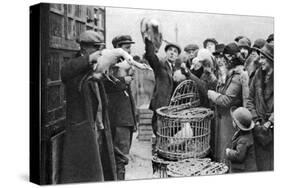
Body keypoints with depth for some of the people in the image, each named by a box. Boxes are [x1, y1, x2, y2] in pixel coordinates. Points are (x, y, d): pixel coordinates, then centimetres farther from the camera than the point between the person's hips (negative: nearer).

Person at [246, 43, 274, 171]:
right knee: (261, 164, 9)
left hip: (274, 128, -4)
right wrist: (256, 121, 0)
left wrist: (269, 123, -14)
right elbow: (250, 100, 10)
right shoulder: (258, 75, 7)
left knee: (273, 165, 0)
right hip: (260, 129, 4)